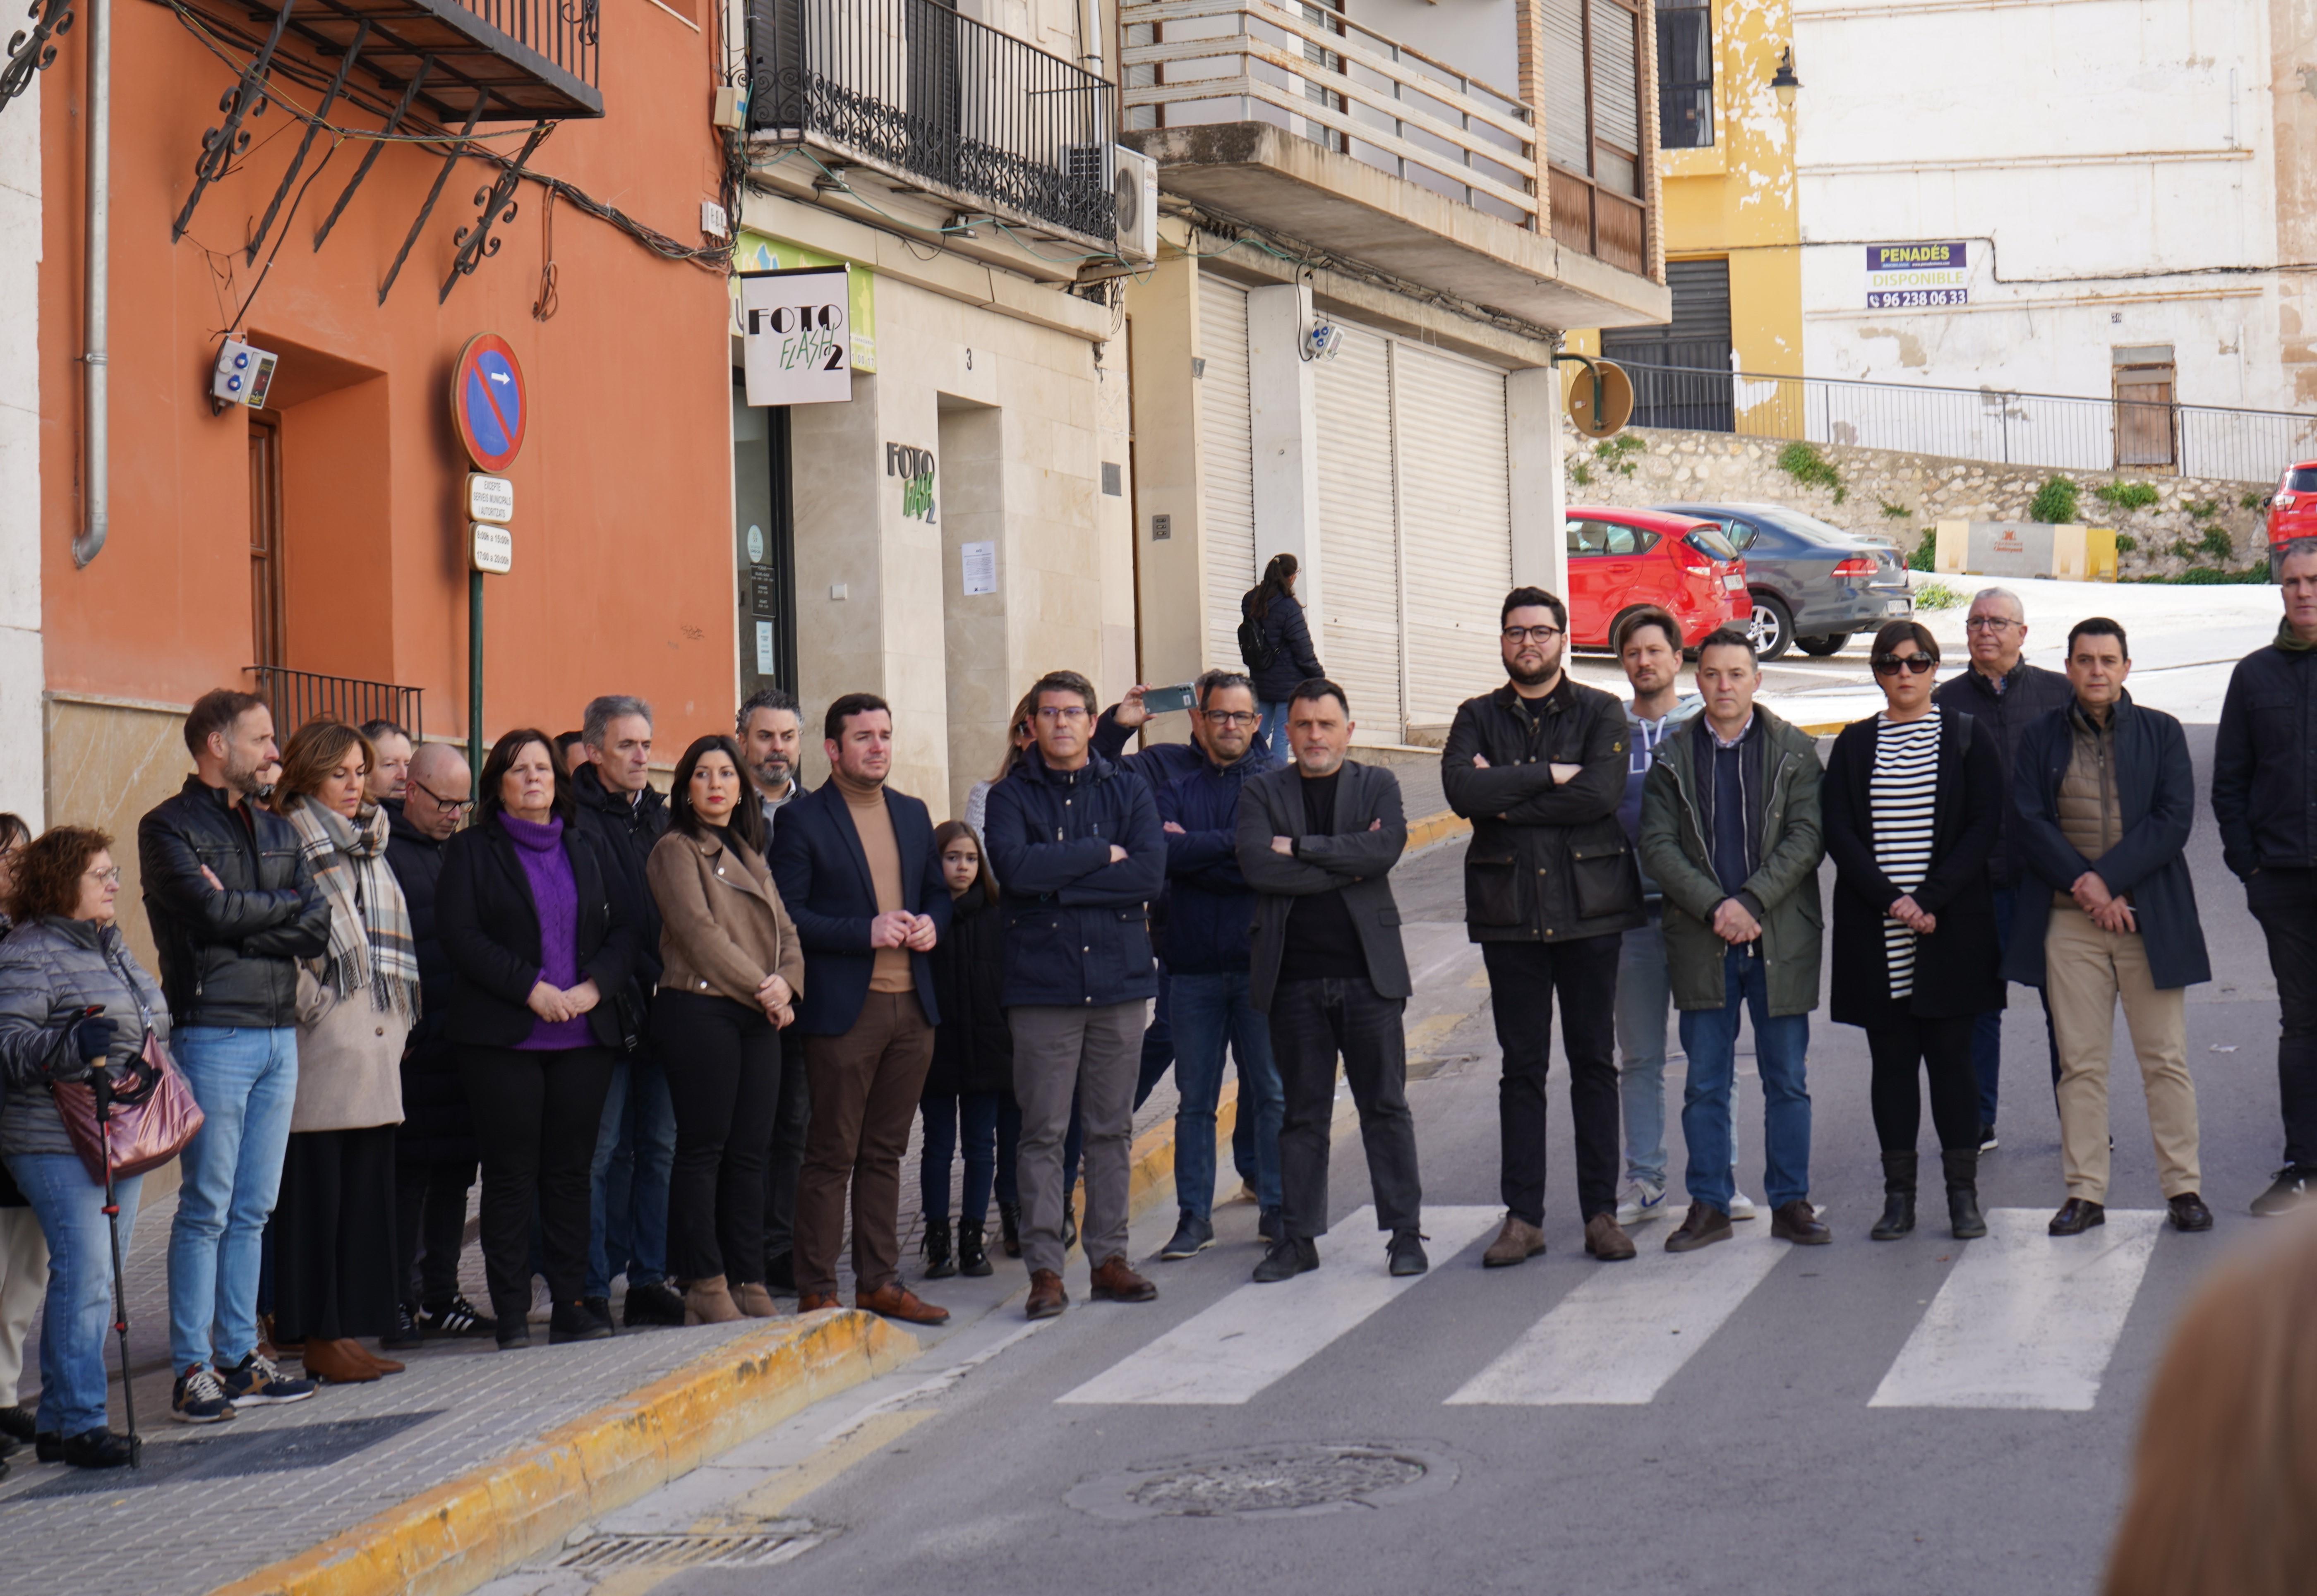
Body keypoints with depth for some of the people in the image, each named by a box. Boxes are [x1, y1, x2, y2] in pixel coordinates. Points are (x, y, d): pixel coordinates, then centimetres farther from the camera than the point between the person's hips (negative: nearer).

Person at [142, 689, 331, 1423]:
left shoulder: (276, 830, 17)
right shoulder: (170, 827, -2)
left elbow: (317, 931, 6)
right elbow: (212, 911, -17)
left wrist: (241, 919, -9)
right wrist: (284, 906, -1)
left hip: (279, 1032, 6)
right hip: (213, 1035, -6)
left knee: (253, 1210, 9)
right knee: (207, 1209, -6)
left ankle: (239, 1356, 15)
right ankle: (193, 1370, -2)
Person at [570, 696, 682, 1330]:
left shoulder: (662, 819, 16)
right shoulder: (577, 820, -6)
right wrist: (619, 997, -18)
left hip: (663, 1009, 6)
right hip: (606, 1010, -6)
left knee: (658, 1146, 9)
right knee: (603, 1152, -3)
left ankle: (648, 1280, 15)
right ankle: (592, 1291, 3)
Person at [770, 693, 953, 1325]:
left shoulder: (912, 814, 15)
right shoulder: (802, 819, -4)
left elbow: (939, 890, 24)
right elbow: (786, 916, -10)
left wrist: (930, 924, 1)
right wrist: (865, 932, -17)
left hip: (912, 1009, 6)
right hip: (845, 1011, -6)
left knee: (885, 1153, 12)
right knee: (831, 1158, -2)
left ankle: (880, 1281, 19)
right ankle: (817, 1292, 3)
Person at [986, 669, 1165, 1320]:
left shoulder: (1128, 791, 9)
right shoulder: (1011, 796, 4)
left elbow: (1151, 873, -6)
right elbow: (1016, 868, -14)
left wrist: (1060, 884, -10)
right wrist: (1102, 857, -9)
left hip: (1120, 978, 2)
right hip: (1042, 984, -2)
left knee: (1112, 1129, 7)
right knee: (1043, 1131, -3)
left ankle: (1109, 1256, 14)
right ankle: (1044, 1268, 0)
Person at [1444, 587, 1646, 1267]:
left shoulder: (1600, 713, 4)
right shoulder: (1478, 717, 9)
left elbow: (1602, 791, -14)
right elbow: (1462, 789, -11)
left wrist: (1508, 798, -11)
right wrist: (1547, 776, -13)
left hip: (1589, 909, -1)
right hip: (1509, 913, 1)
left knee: (1594, 1063, 3)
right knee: (1522, 1067, 4)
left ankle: (1601, 1212, 9)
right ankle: (1523, 1217, 8)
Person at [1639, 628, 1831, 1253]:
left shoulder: (1794, 752, 3)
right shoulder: (1673, 757, 6)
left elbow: (1807, 837, -4)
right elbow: (1657, 844, 0)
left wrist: (1751, 902, -15)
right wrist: (1713, 908, -13)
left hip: (1780, 939, -1)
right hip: (1702, 942, 1)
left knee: (1787, 1080, 5)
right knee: (1706, 1083, 5)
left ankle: (1790, 1202, 14)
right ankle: (1708, 1204, 12)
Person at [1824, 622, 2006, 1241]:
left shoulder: (1969, 737, 4)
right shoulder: (1855, 745, 9)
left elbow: (1984, 827, -3)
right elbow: (1838, 833, 1)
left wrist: (1930, 900, -13)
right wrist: (1891, 900, -12)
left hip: (1952, 926, -2)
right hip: (1874, 930, 2)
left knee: (1951, 1053, 0)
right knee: (1892, 1058, 4)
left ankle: (1963, 1192, 7)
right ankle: (1899, 1195, 9)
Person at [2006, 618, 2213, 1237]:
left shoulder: (2161, 732, 7)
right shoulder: (2042, 738, 9)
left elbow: (2175, 820, -3)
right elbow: (2028, 822, 1)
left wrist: (2110, 879, -13)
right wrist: (2084, 884, -12)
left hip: (2150, 916, -1)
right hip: (2069, 921, 1)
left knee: (2166, 1058, 1)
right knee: (2079, 1062, 2)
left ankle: (2183, 1187, 7)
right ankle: (2084, 1193, 6)